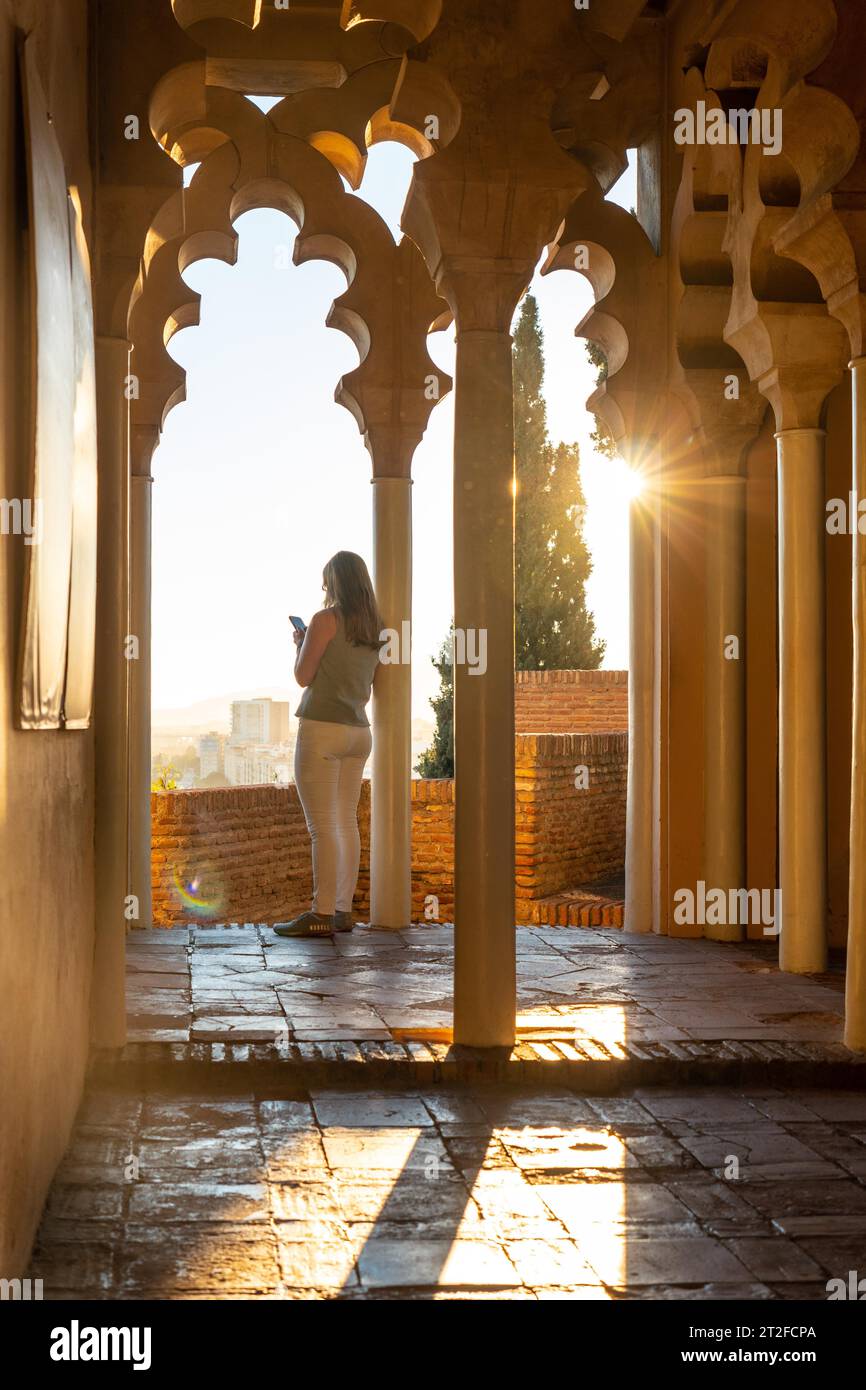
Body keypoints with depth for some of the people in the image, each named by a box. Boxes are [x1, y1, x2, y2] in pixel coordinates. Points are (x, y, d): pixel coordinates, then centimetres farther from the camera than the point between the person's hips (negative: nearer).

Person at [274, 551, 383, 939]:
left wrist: (299, 644, 11)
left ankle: (322, 914, -8)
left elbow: (303, 676, -8)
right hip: (359, 731, 7)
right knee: (347, 823, 9)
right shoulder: (376, 628, 12)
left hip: (322, 728, -7)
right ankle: (343, 911, 11)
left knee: (323, 825, -7)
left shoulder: (326, 620, -9)